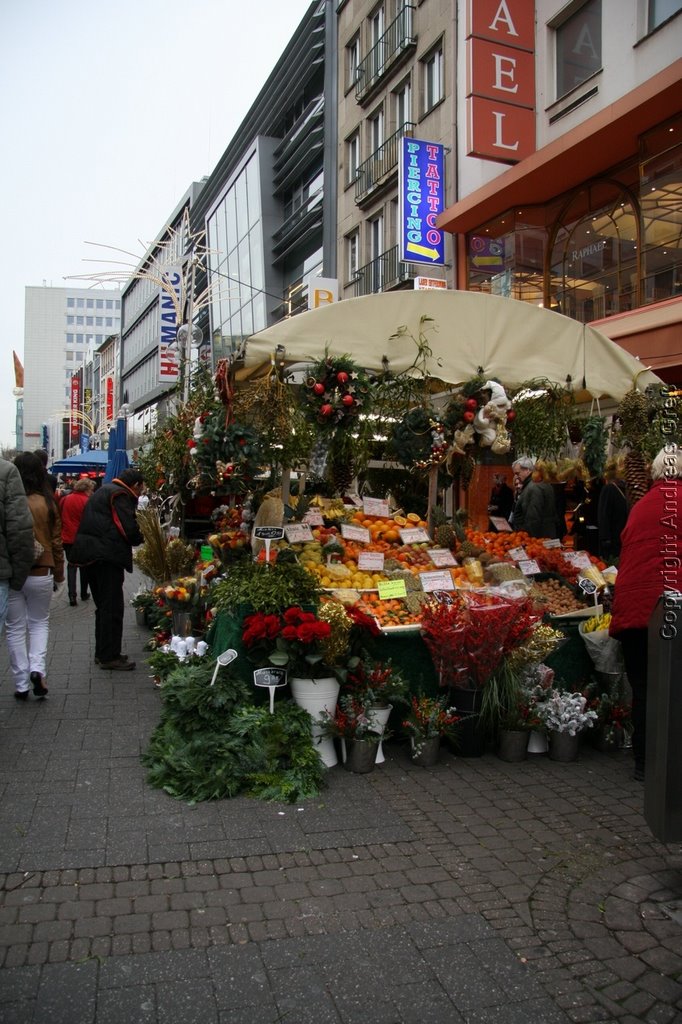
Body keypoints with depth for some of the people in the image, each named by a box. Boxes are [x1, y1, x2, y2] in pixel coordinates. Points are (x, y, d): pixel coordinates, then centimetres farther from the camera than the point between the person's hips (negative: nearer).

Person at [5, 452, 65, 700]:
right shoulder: (47, 503, -5)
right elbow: (56, 541, 2)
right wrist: (59, 574, 12)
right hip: (41, 574, 1)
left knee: (15, 628, 11)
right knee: (39, 623, 19)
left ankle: (21, 684, 14)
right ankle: (37, 669, -1)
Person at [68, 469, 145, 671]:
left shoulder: (103, 491, 22)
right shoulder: (120, 495, -9)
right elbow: (129, 529, -17)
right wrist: (141, 538, 2)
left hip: (90, 554, 10)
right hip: (107, 555, -10)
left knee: (103, 606, 17)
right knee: (112, 607, -4)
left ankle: (102, 653, 24)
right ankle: (109, 657, -1)